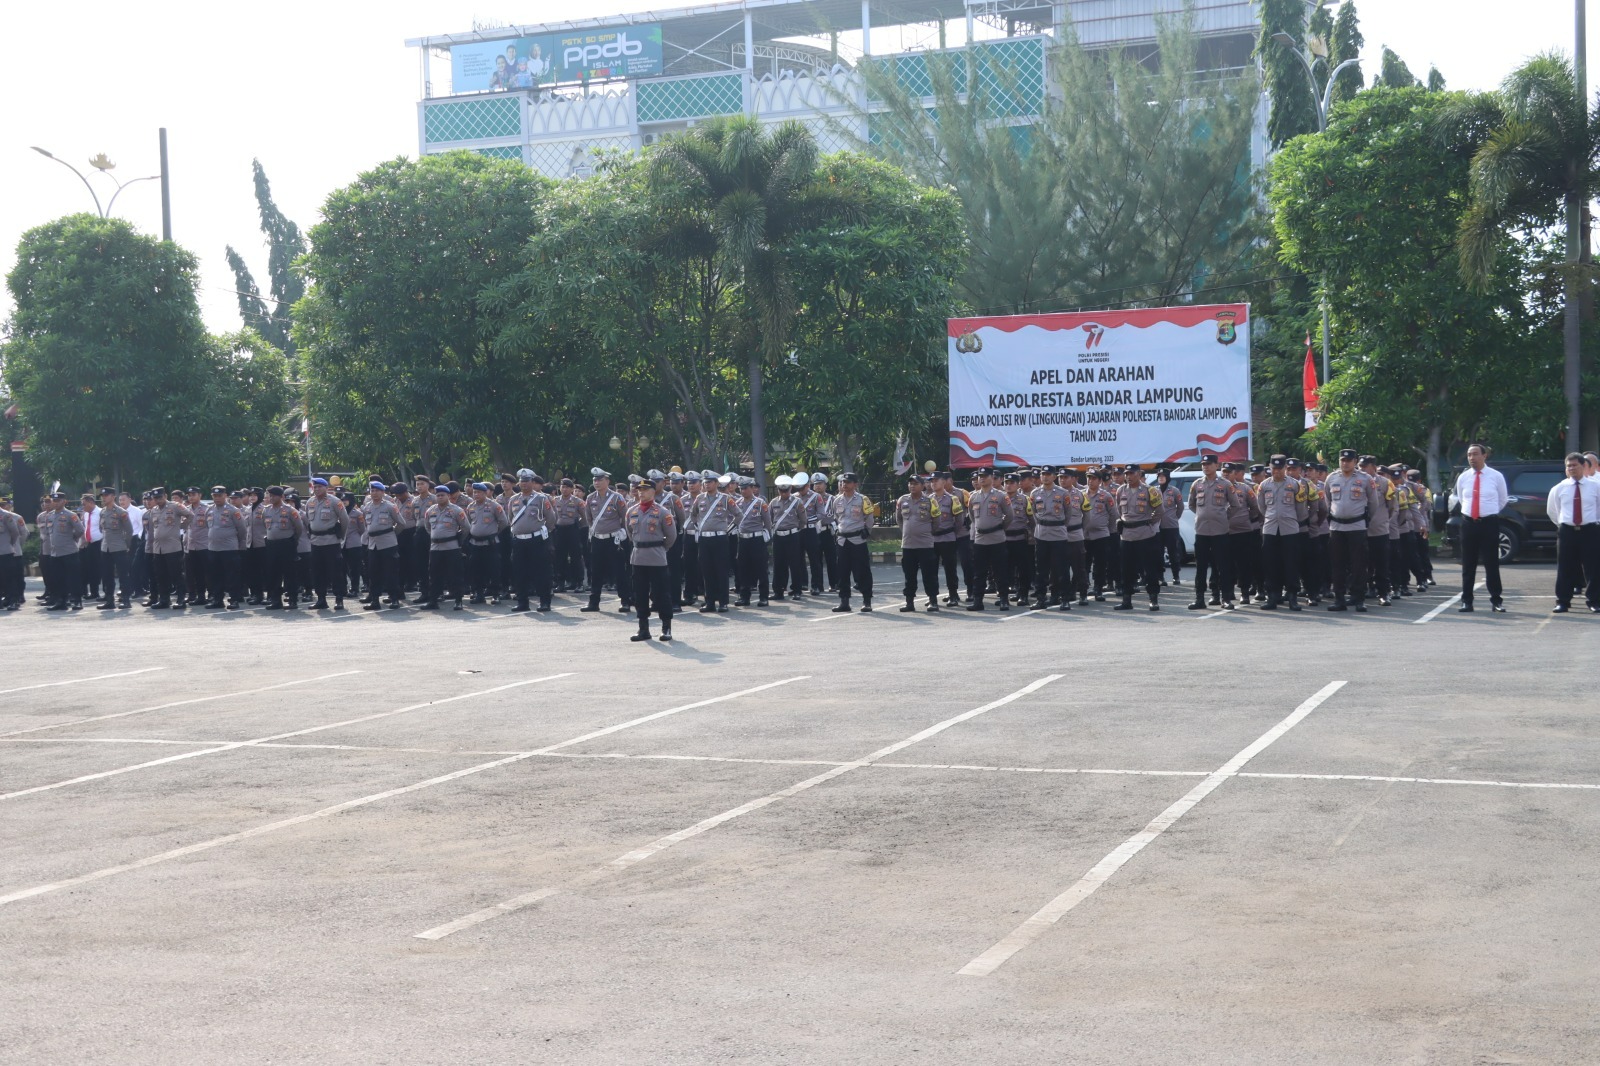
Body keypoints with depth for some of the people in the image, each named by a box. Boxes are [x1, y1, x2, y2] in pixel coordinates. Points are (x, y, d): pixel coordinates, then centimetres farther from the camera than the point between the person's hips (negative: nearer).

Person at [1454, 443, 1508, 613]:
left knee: (1491, 563, -1)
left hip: (1489, 523, -3)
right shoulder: (1463, 478, 5)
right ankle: (1466, 601, 9)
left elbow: (1502, 500, 10)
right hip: (1468, 522, 3)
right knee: (1468, 564, 5)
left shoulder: (1496, 476, -2)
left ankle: (1496, 601, 4)